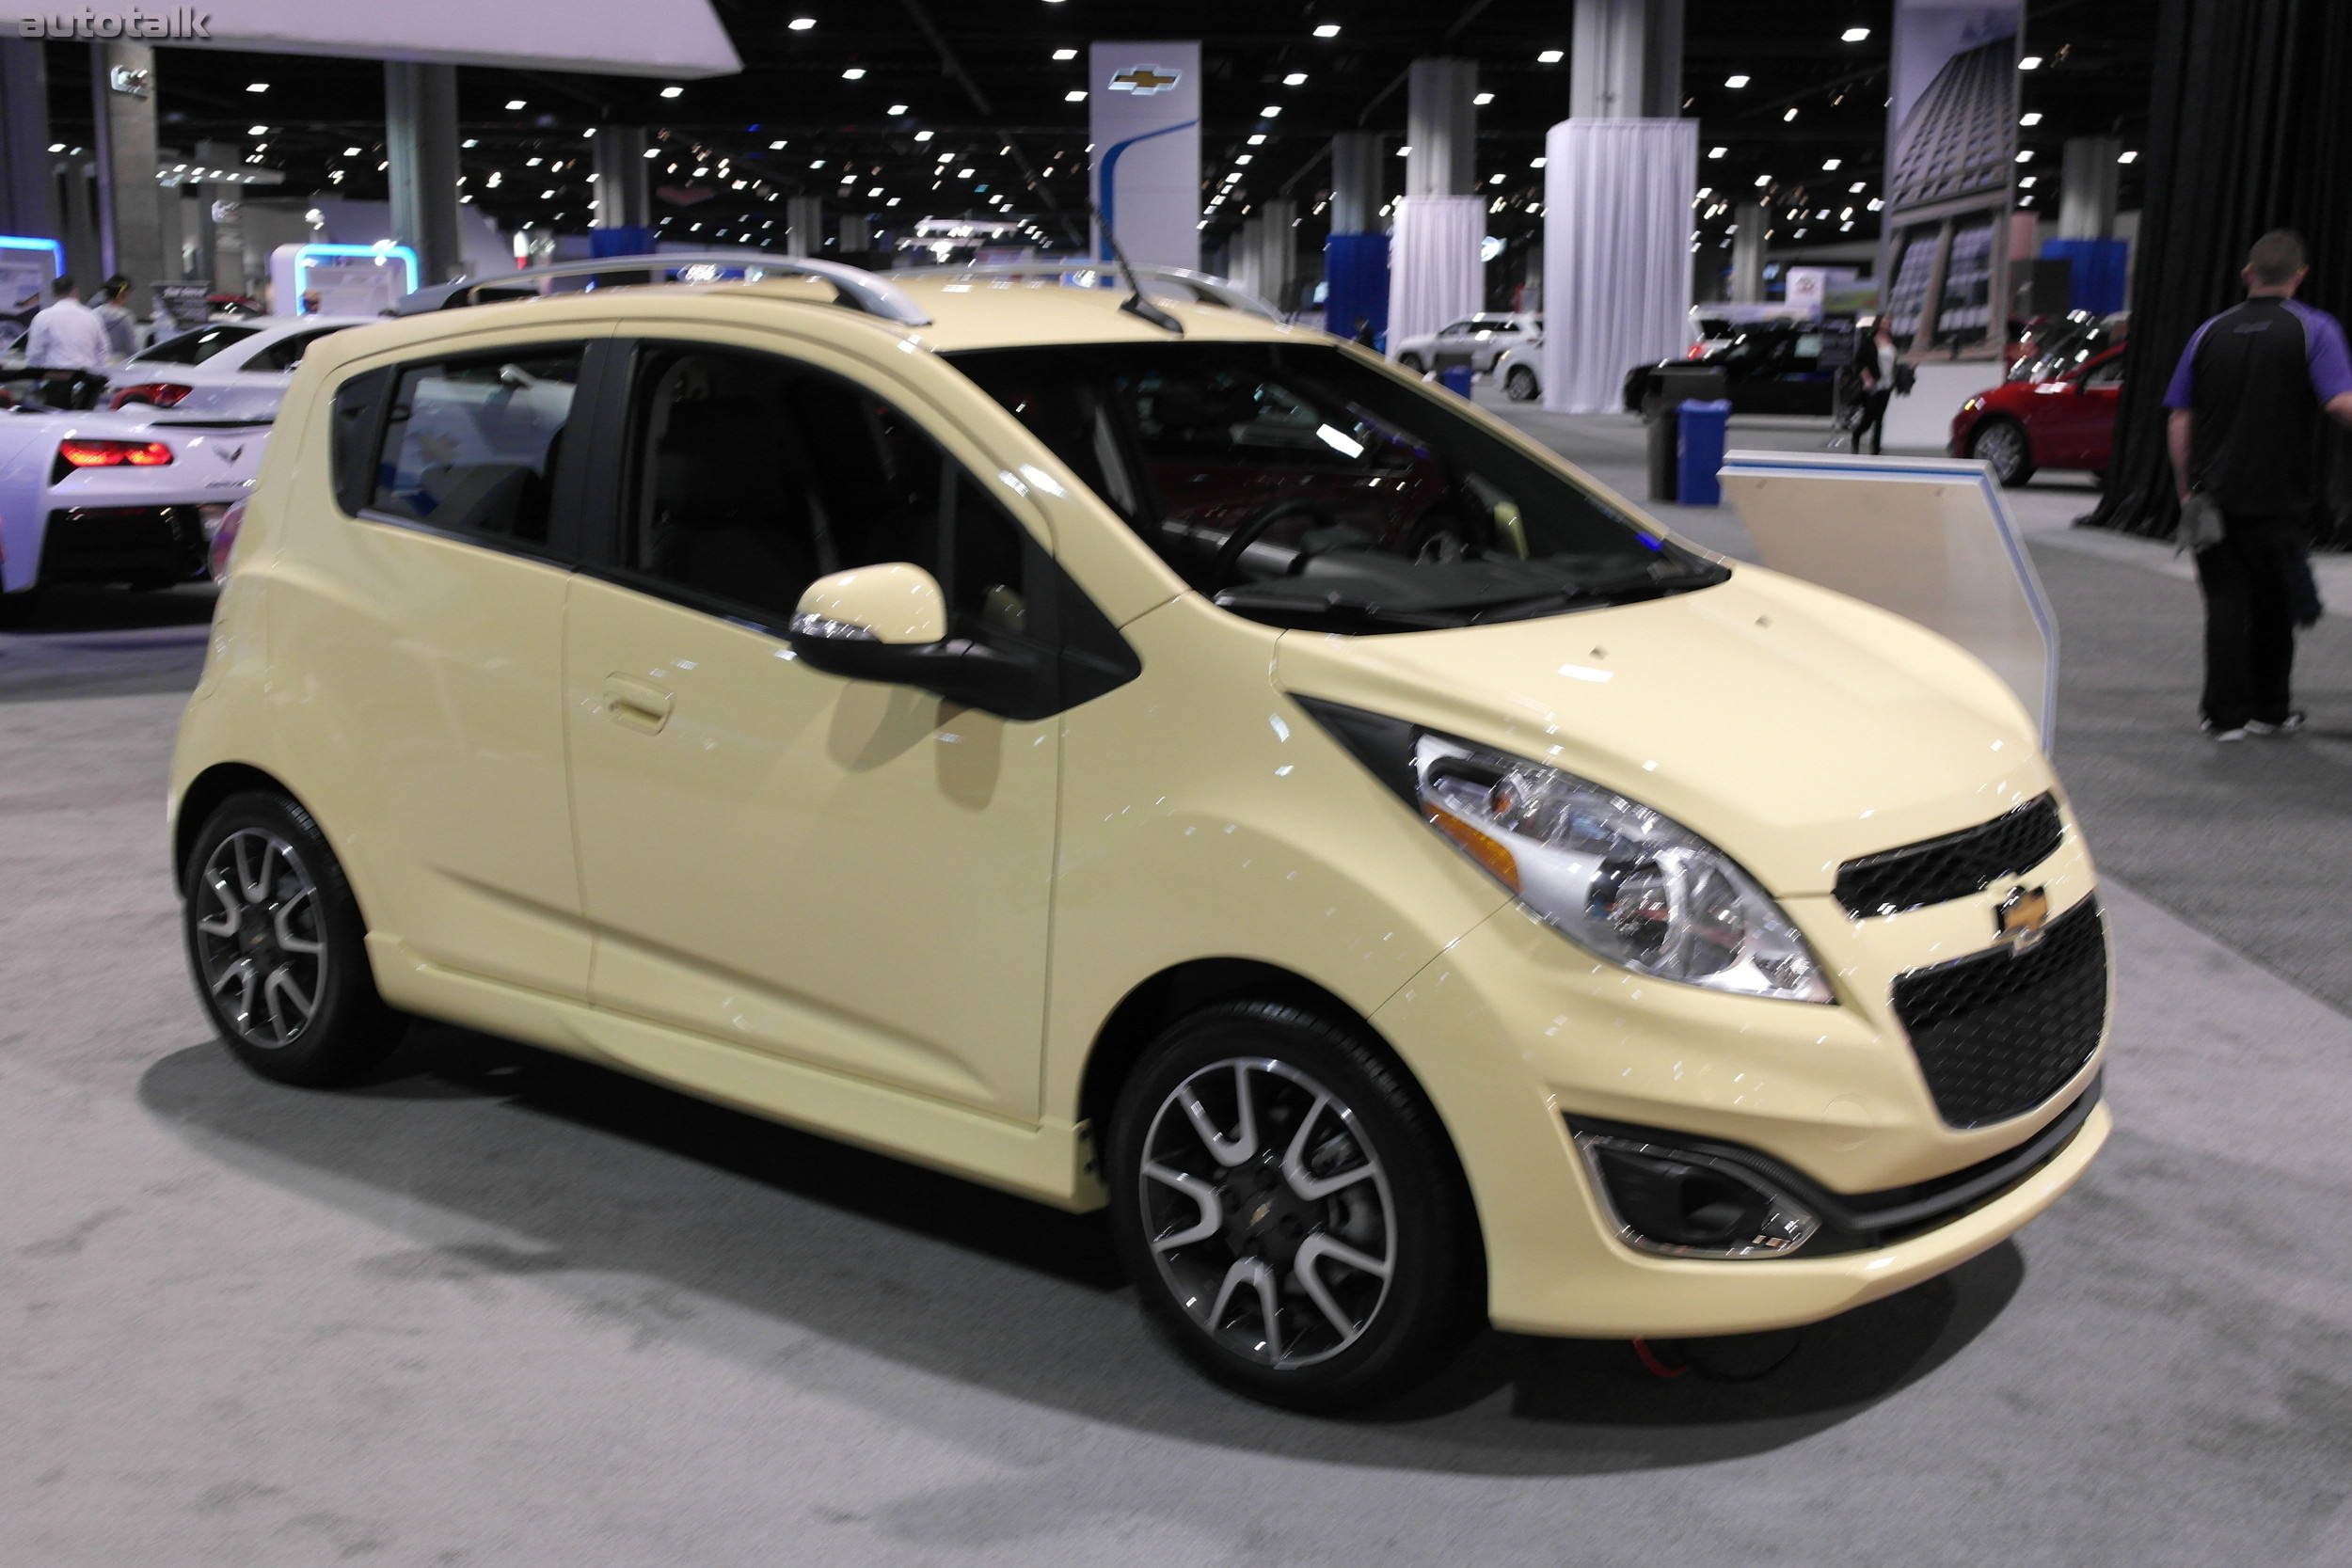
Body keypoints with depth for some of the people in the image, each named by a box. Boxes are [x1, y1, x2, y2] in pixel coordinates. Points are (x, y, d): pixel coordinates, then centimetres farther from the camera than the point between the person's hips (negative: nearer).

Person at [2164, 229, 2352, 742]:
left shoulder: (2211, 332, 6)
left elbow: (2180, 420, 6)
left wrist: (2186, 489, 12)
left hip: (2214, 494, 2)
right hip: (2279, 497, -2)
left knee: (2226, 602, 4)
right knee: (2274, 603, 12)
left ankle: (2227, 714, 0)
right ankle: (2270, 710, 22)